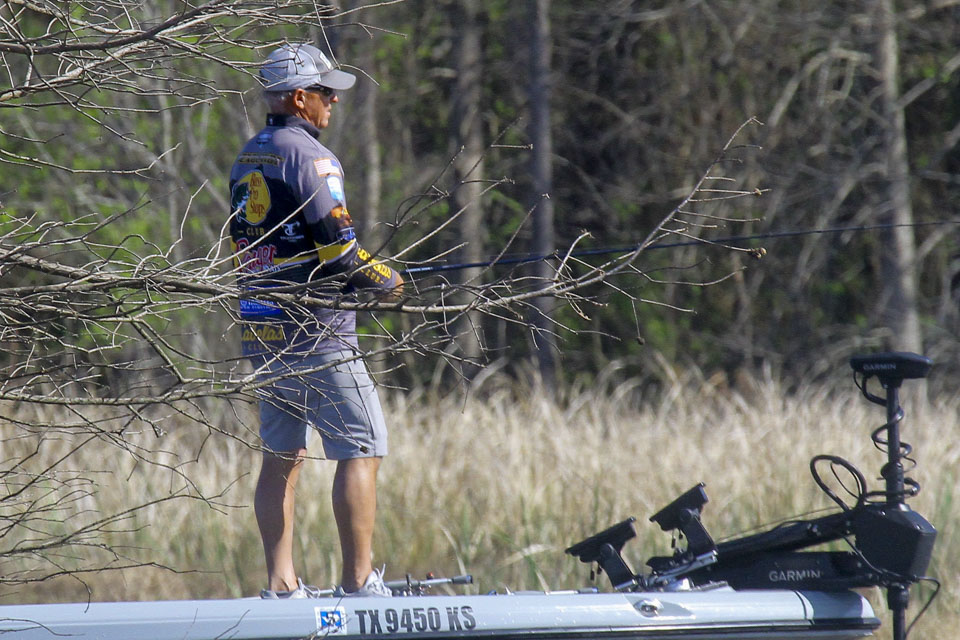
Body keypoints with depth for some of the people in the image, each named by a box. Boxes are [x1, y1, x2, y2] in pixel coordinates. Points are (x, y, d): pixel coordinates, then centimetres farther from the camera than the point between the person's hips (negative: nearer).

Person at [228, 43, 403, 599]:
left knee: (282, 455, 10)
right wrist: (385, 280, -1)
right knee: (361, 448, -4)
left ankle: (281, 582, 9)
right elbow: (338, 248, -18)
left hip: (262, 330, 9)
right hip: (315, 331, -9)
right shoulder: (309, 156, -13)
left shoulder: (247, 160, 14)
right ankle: (359, 580, -7)